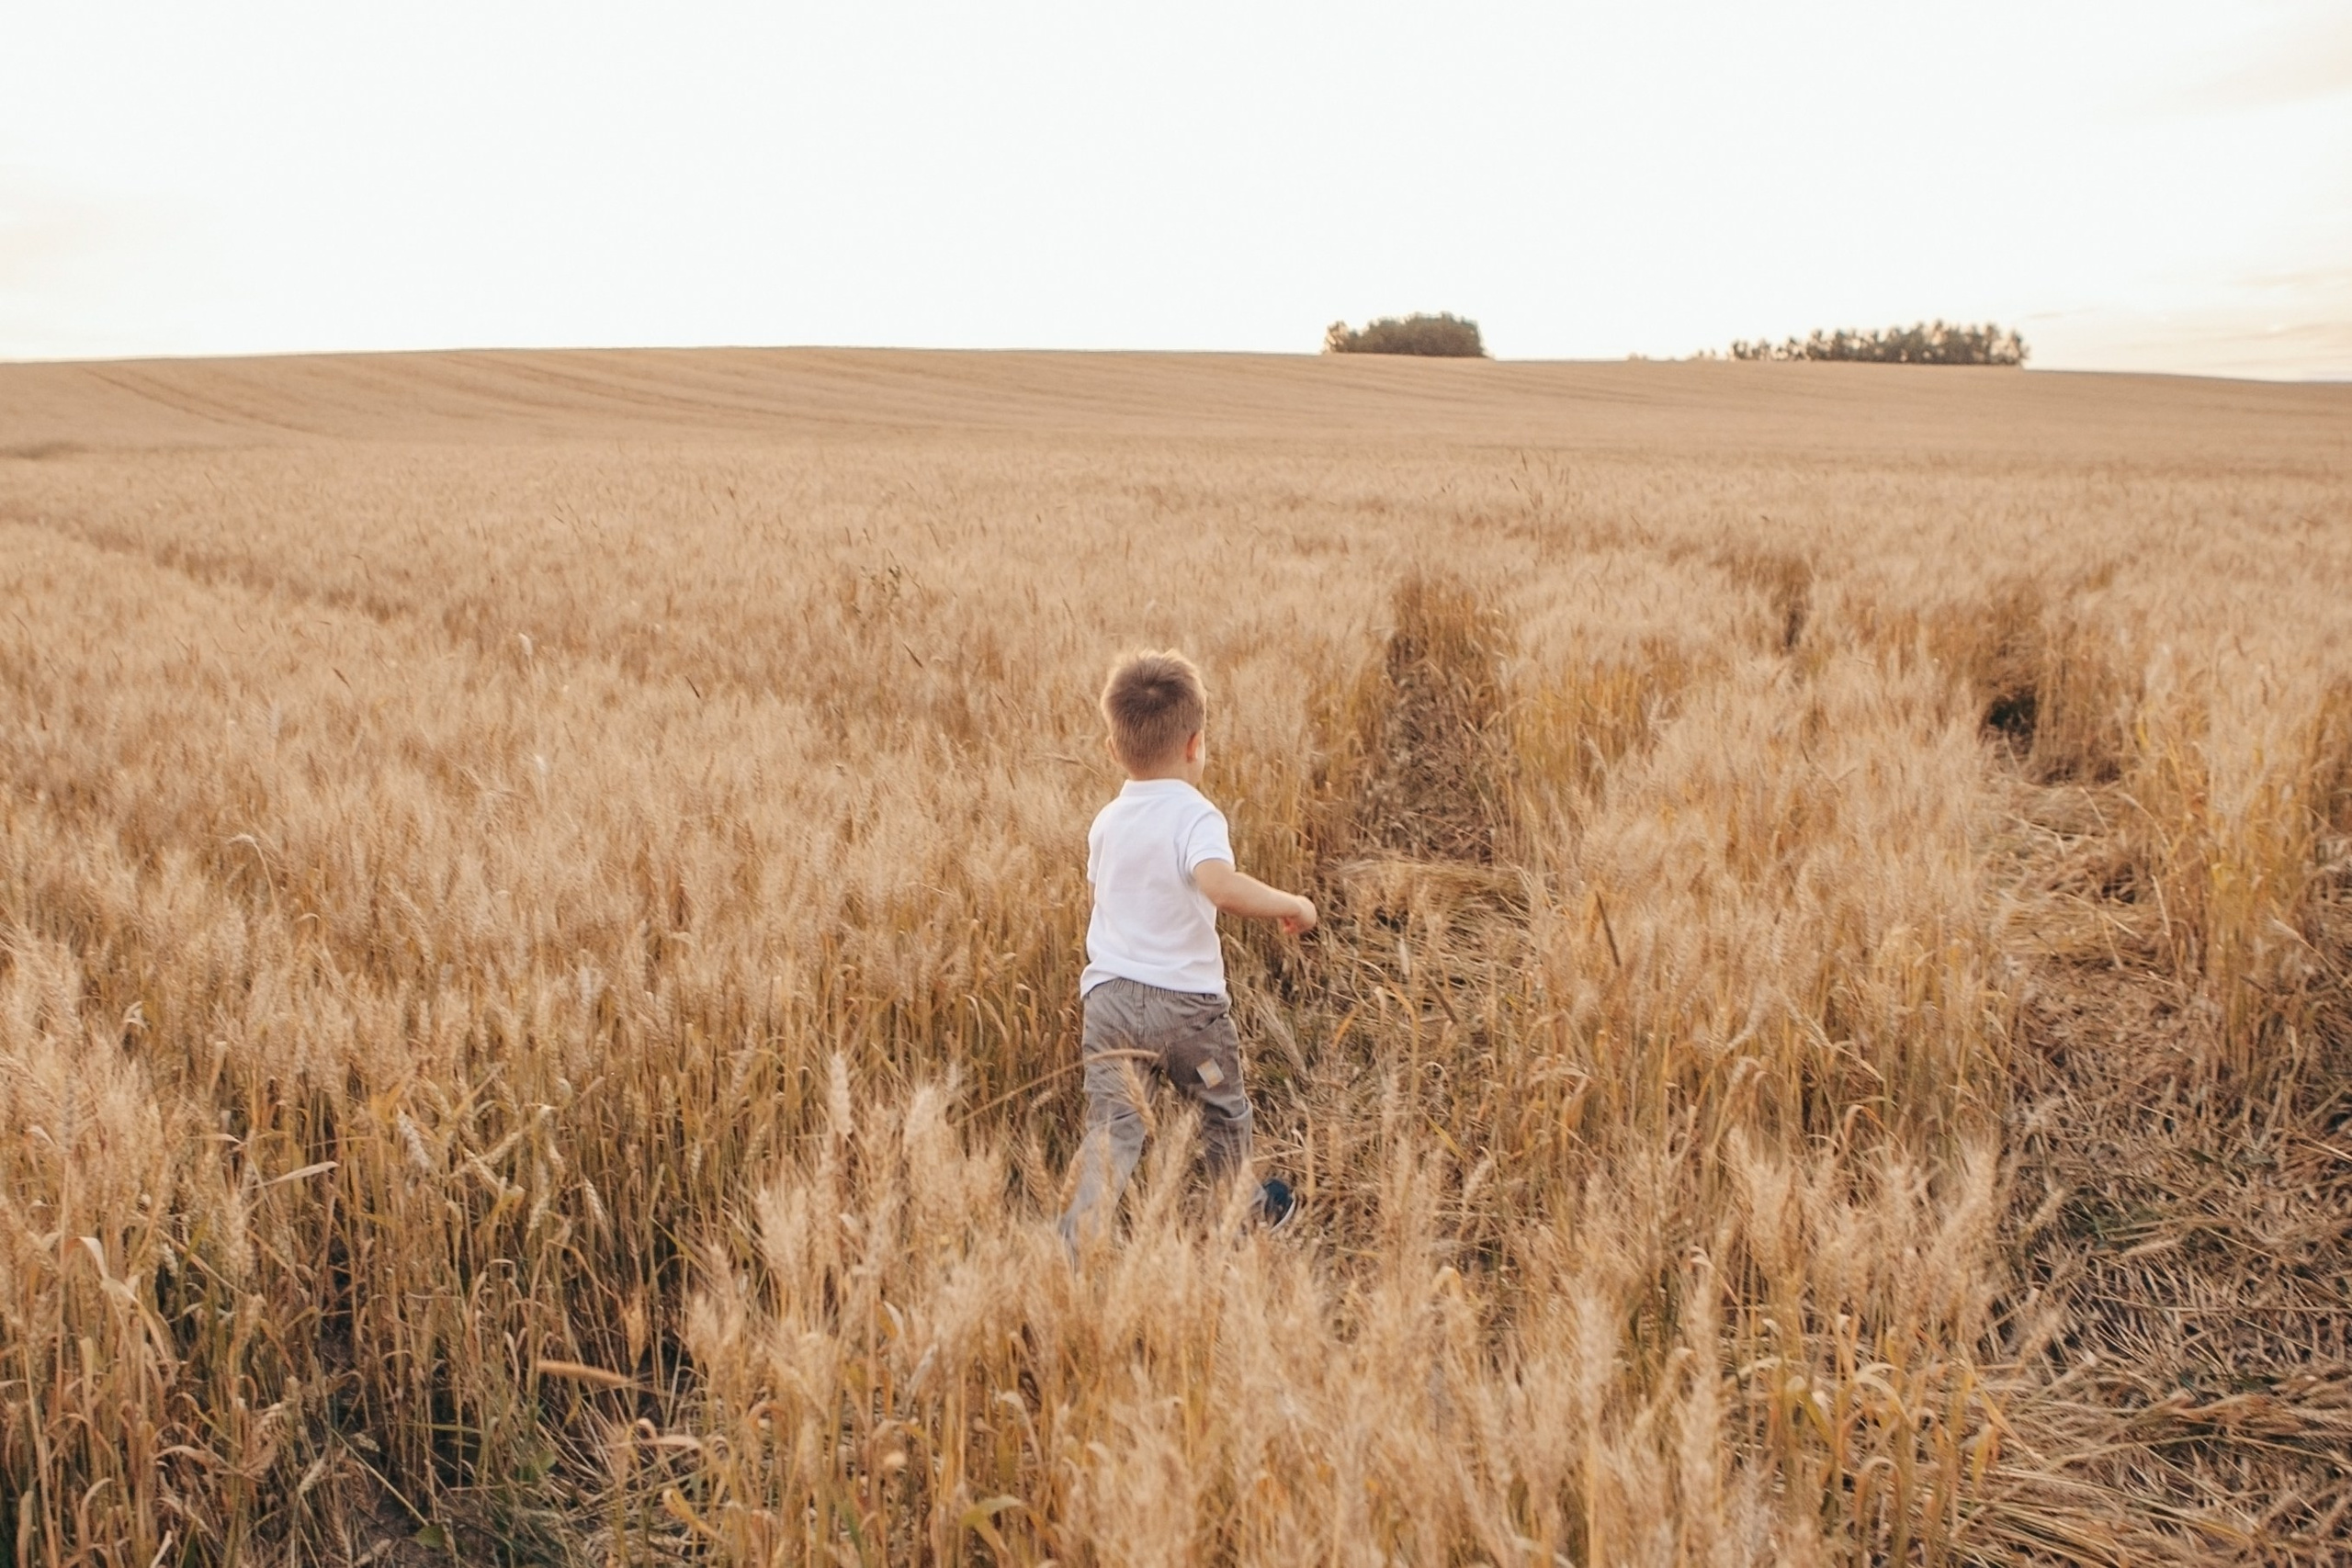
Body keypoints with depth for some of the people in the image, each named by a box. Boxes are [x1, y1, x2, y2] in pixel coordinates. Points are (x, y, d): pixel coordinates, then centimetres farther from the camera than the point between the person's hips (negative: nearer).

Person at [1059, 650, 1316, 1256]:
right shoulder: (1195, 816, -16)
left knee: (1112, 1127, 3)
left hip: (1109, 995, 4)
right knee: (1224, 1112, 20)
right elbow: (1220, 885, -34)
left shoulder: (1107, 821, 6)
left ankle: (1078, 1239, -14)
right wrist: (1291, 904, -21)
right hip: (1185, 1001, -4)